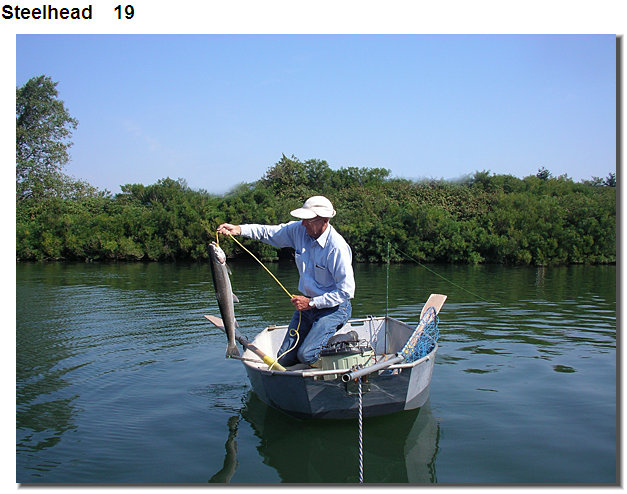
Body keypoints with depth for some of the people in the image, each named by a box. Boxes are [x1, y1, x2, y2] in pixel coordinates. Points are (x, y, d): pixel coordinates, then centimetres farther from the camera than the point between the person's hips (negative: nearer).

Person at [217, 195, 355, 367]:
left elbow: (346, 291, -22)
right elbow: (270, 232, 5)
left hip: (333, 308, -7)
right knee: (284, 359, 3)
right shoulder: (300, 230, -4)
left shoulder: (337, 247, -23)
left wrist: (311, 303, -20)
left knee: (306, 356, -21)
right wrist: (238, 229, -8)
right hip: (307, 304, 7)